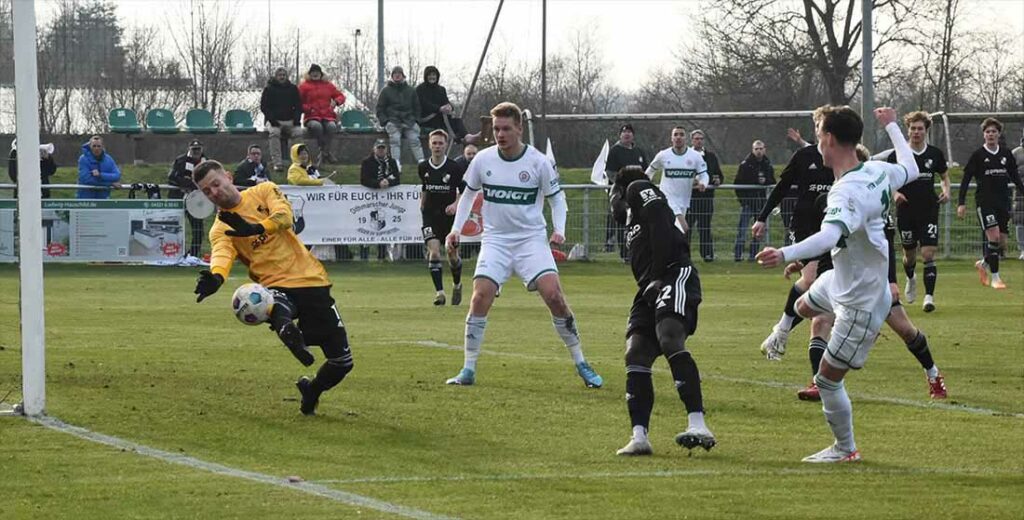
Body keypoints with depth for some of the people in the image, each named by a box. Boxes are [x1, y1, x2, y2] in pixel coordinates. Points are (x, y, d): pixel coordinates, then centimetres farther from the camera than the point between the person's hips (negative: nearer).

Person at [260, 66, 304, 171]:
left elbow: (298, 106, 12)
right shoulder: (269, 89, 4)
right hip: (273, 120, -2)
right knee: (274, 132, -35)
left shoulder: (293, 89, 12)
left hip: (290, 120, 2)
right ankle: (277, 163, -37)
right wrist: (272, 120, -15)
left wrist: (296, 119, -6)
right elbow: (263, 106, 0)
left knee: (298, 132, -28)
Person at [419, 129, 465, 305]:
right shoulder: (423, 167, 0)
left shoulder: (455, 168, -9)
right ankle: (439, 291, -16)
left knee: (453, 255, 8)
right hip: (430, 216, 1)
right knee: (434, 251, -17)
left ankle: (457, 285, 37)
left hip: (449, 215, -1)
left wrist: (456, 204, -20)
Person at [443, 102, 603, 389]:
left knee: (553, 294, -16)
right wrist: (456, 229, 5)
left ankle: (581, 365, -3)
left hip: (532, 238, -2)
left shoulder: (539, 162, -7)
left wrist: (559, 230, -11)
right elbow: (469, 193, 15)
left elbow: (556, 197, 5)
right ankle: (468, 370, -4)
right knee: (480, 297, -15)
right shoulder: (483, 160, -2)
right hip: (495, 239, 2)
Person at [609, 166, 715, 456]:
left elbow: (663, 231, -8)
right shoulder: (631, 217, 34)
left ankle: (698, 426, -39)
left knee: (669, 339, -28)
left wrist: (657, 275, -13)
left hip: (674, 276, -10)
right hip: (650, 290, 10)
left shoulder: (639, 190, 9)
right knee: (636, 354, -6)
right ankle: (639, 437, -15)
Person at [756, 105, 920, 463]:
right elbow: (910, 169, 15)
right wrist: (891, 127, 29)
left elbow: (831, 235, -54)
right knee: (805, 306, 34)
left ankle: (845, 450, 20)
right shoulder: (877, 171, -8)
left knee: (828, 379, 3)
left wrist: (786, 255, -69)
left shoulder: (847, 193, -35)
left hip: (860, 302, -9)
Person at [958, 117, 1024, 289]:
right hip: (985, 201, -4)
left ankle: (983, 264, 30)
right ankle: (995, 277, -9)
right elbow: (966, 180, -2)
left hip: (1003, 202, 5)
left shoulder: (1006, 154, 8)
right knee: (993, 236, -17)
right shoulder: (978, 155, -3)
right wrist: (961, 203, -7)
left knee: (1002, 243, 3)